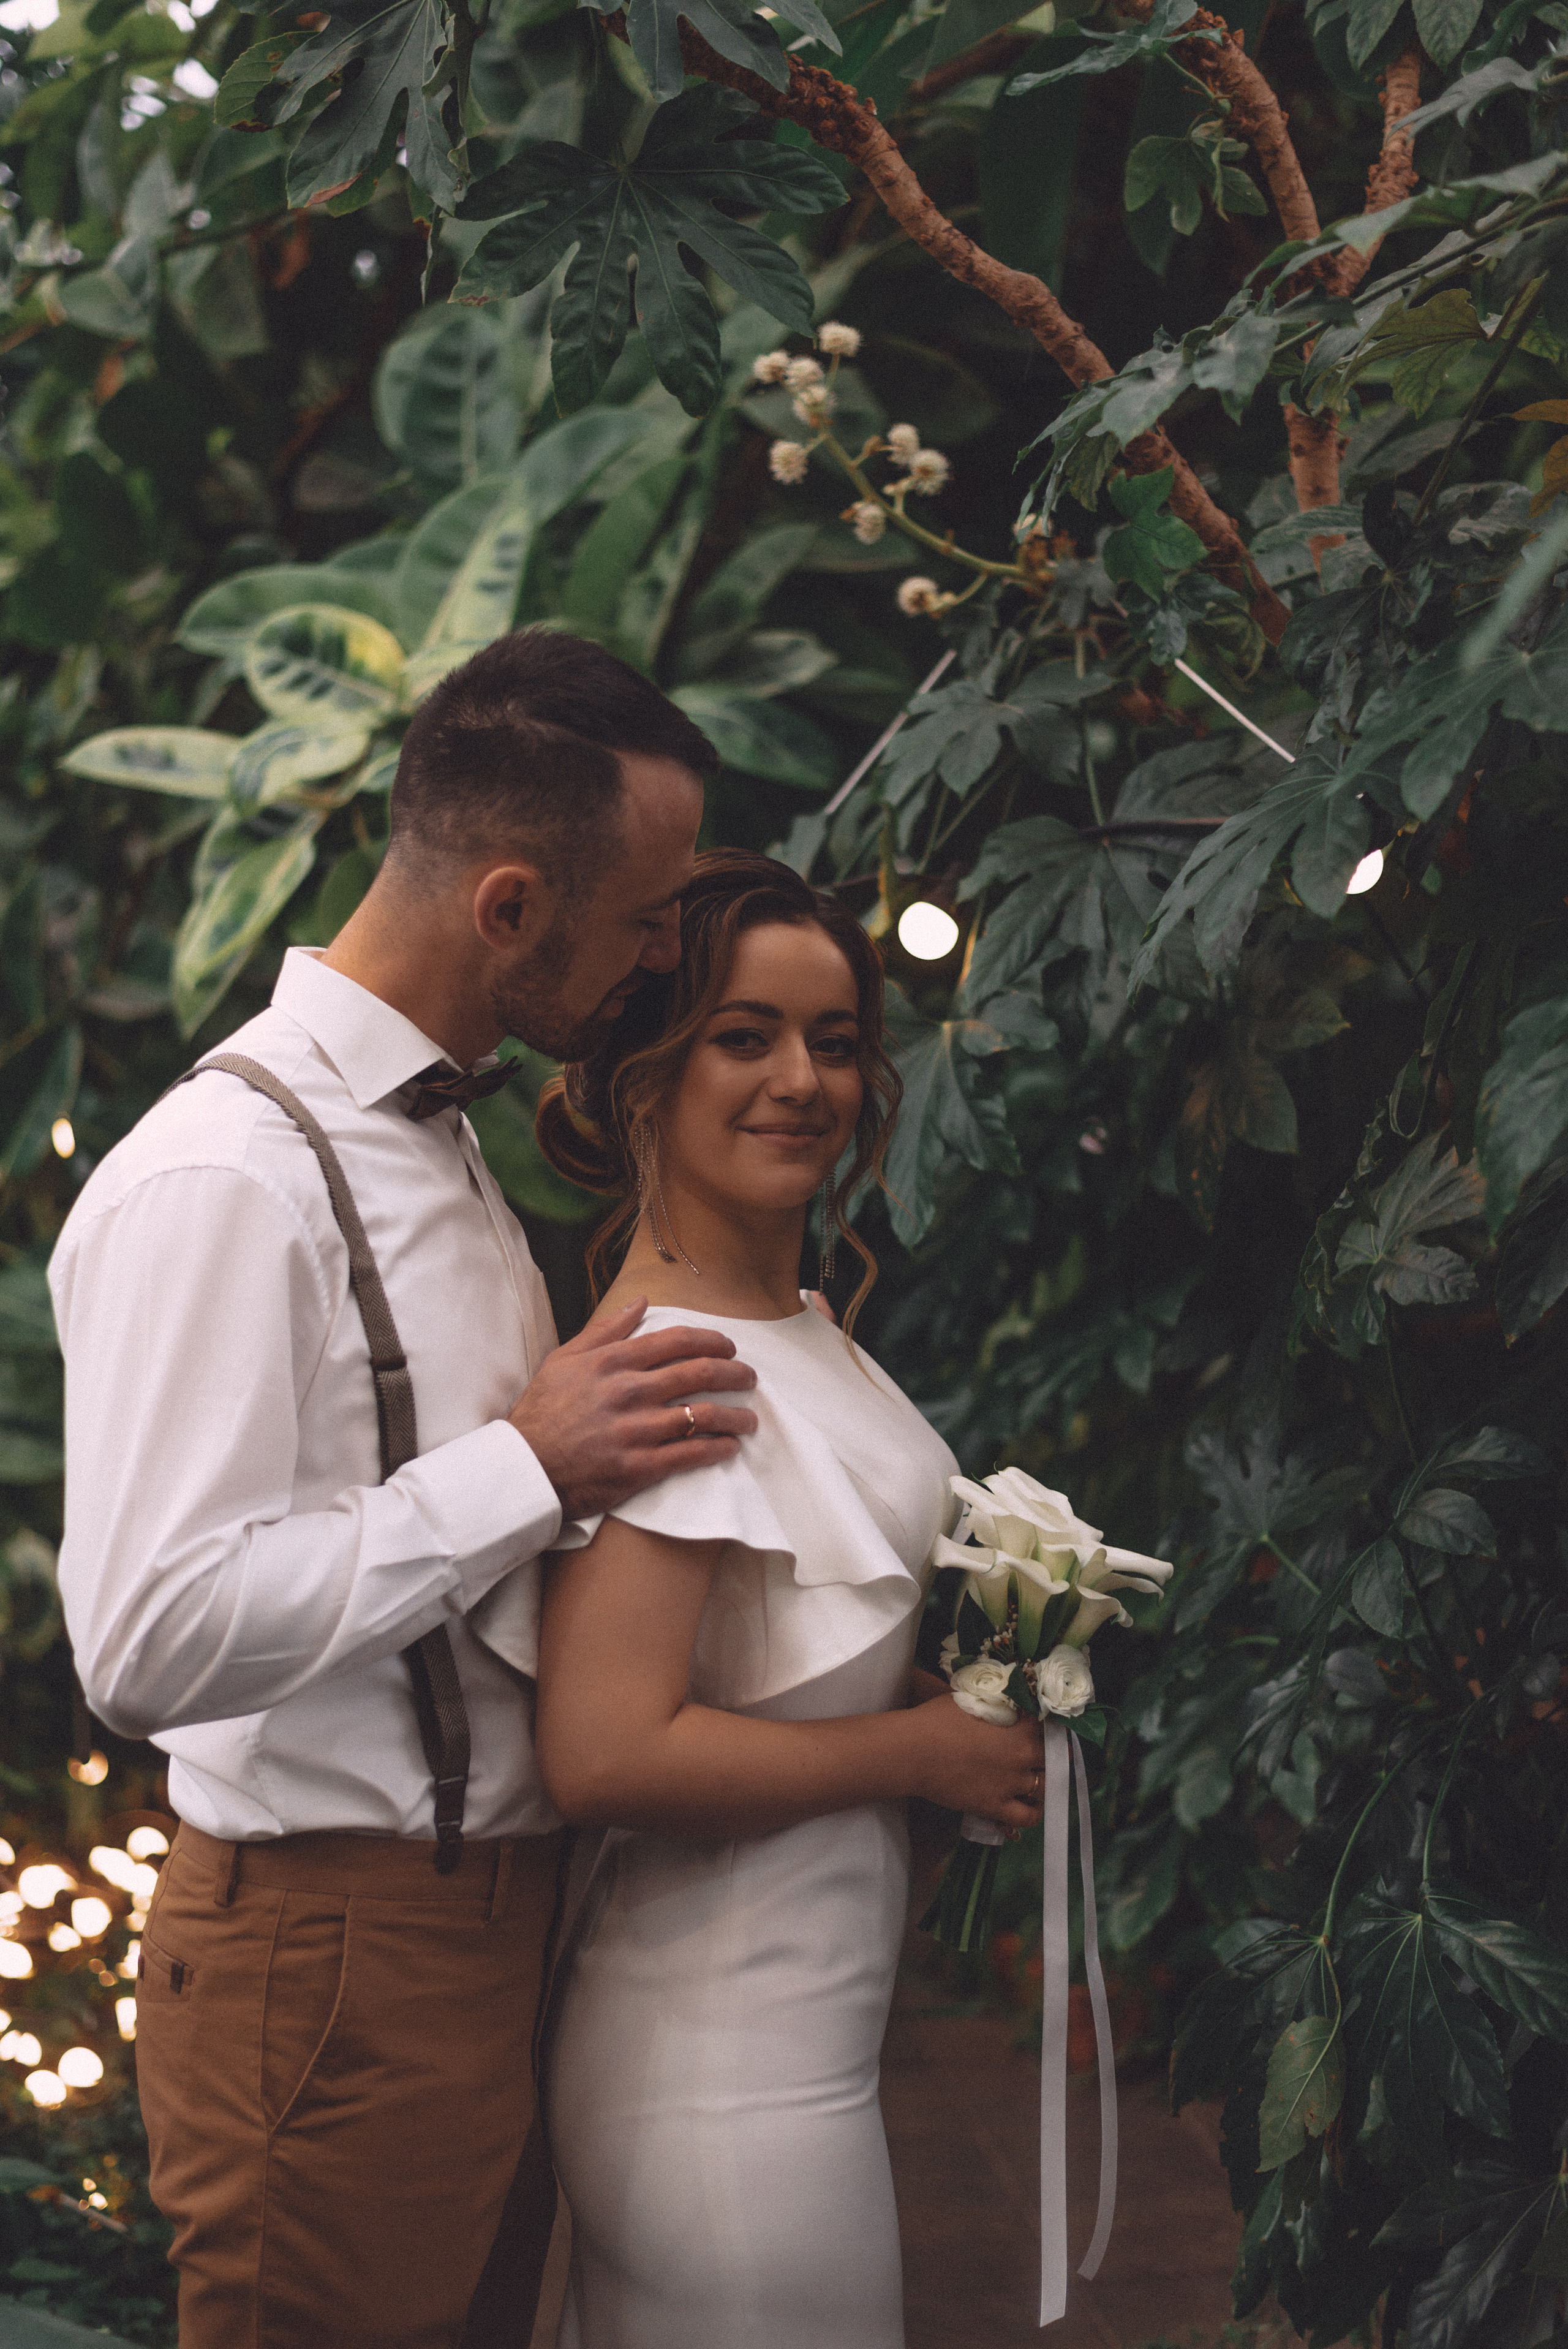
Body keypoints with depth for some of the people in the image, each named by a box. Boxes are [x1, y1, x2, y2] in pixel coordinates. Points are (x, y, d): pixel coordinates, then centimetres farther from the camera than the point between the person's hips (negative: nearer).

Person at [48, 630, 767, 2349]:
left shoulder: (439, 1145, 14)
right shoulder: (221, 1181, -18)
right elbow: (148, 1640, -27)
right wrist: (530, 1465, -23)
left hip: (497, 1929, 9)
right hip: (332, 1966, -9)